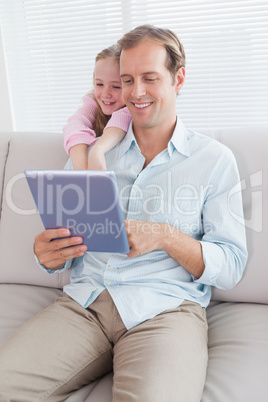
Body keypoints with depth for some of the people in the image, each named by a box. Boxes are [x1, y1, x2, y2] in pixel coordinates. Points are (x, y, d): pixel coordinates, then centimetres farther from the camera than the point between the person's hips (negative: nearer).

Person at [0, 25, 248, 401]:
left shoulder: (214, 159, 5)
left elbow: (231, 267, 1)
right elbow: (62, 242, 15)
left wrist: (166, 237, -16)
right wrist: (49, 253, -10)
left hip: (165, 309, -2)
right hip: (82, 303, 3)